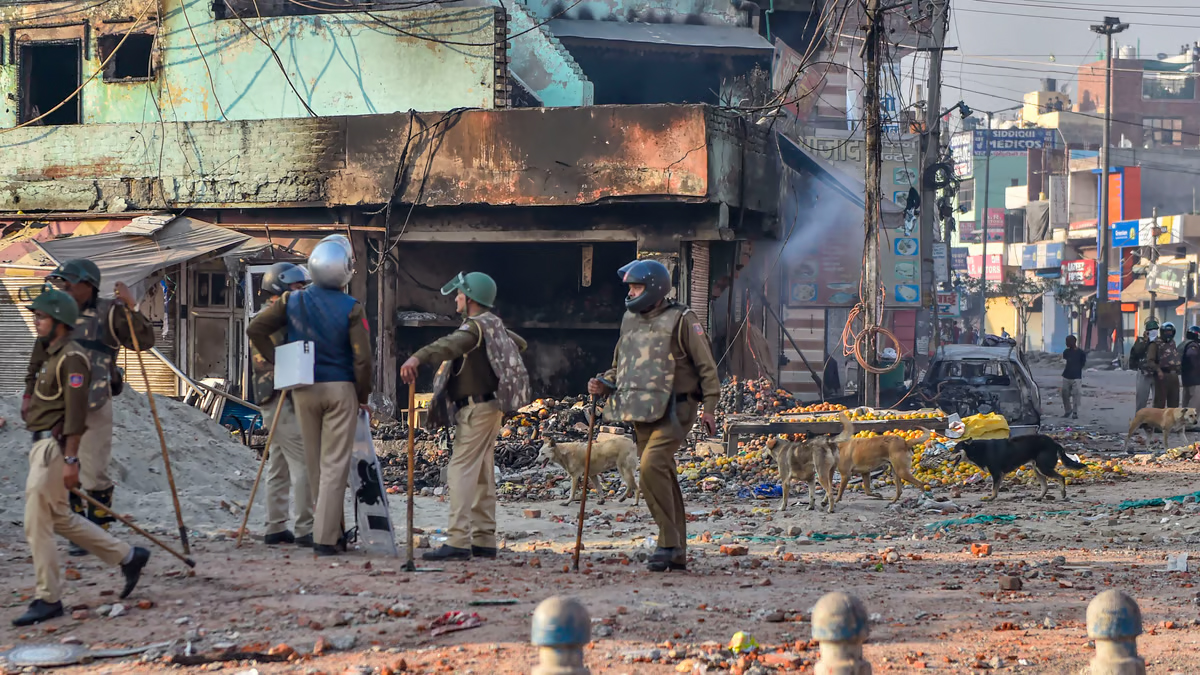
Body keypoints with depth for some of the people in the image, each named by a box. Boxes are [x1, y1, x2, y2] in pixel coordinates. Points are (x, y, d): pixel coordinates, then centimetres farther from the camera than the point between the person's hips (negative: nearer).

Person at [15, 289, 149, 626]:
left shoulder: (71, 358, -15)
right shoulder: (51, 355, 16)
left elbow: (76, 412, -20)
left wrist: (71, 460, -23)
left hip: (55, 447, -10)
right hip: (42, 446, 10)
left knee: (37, 525, -7)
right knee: (60, 519, 16)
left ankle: (48, 599, 1)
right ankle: (128, 557, 24)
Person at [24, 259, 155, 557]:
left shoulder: (109, 313, -5)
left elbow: (144, 341, -14)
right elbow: (39, 358, 20)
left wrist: (131, 308, -24)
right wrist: (29, 393, 19)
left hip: (93, 407, -6)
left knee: (93, 473, -3)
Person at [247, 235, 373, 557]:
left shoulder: (293, 301, 0)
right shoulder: (351, 308, -10)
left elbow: (255, 329, -1)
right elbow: (362, 357, -13)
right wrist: (363, 394, 1)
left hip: (304, 389, 4)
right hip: (341, 389, -4)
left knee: (314, 463, 14)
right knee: (335, 464, -2)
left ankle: (331, 529, 24)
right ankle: (326, 537, -6)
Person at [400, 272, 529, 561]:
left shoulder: (476, 325, -15)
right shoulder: (494, 324, 14)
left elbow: (451, 344, -37)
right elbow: (520, 343, 33)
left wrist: (418, 357, -52)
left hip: (476, 408, -10)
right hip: (490, 407, 10)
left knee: (461, 470, -14)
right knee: (483, 474, 12)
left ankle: (459, 541, -21)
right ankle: (484, 540, 15)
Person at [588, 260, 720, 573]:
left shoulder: (681, 320, -6)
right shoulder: (630, 320, 14)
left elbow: (706, 366, -5)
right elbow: (620, 366, 24)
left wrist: (709, 407, -11)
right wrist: (604, 384, 5)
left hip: (674, 411, -7)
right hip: (642, 413, 7)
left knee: (652, 465, -24)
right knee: (665, 477, 9)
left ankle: (669, 541, -17)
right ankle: (677, 553, 15)